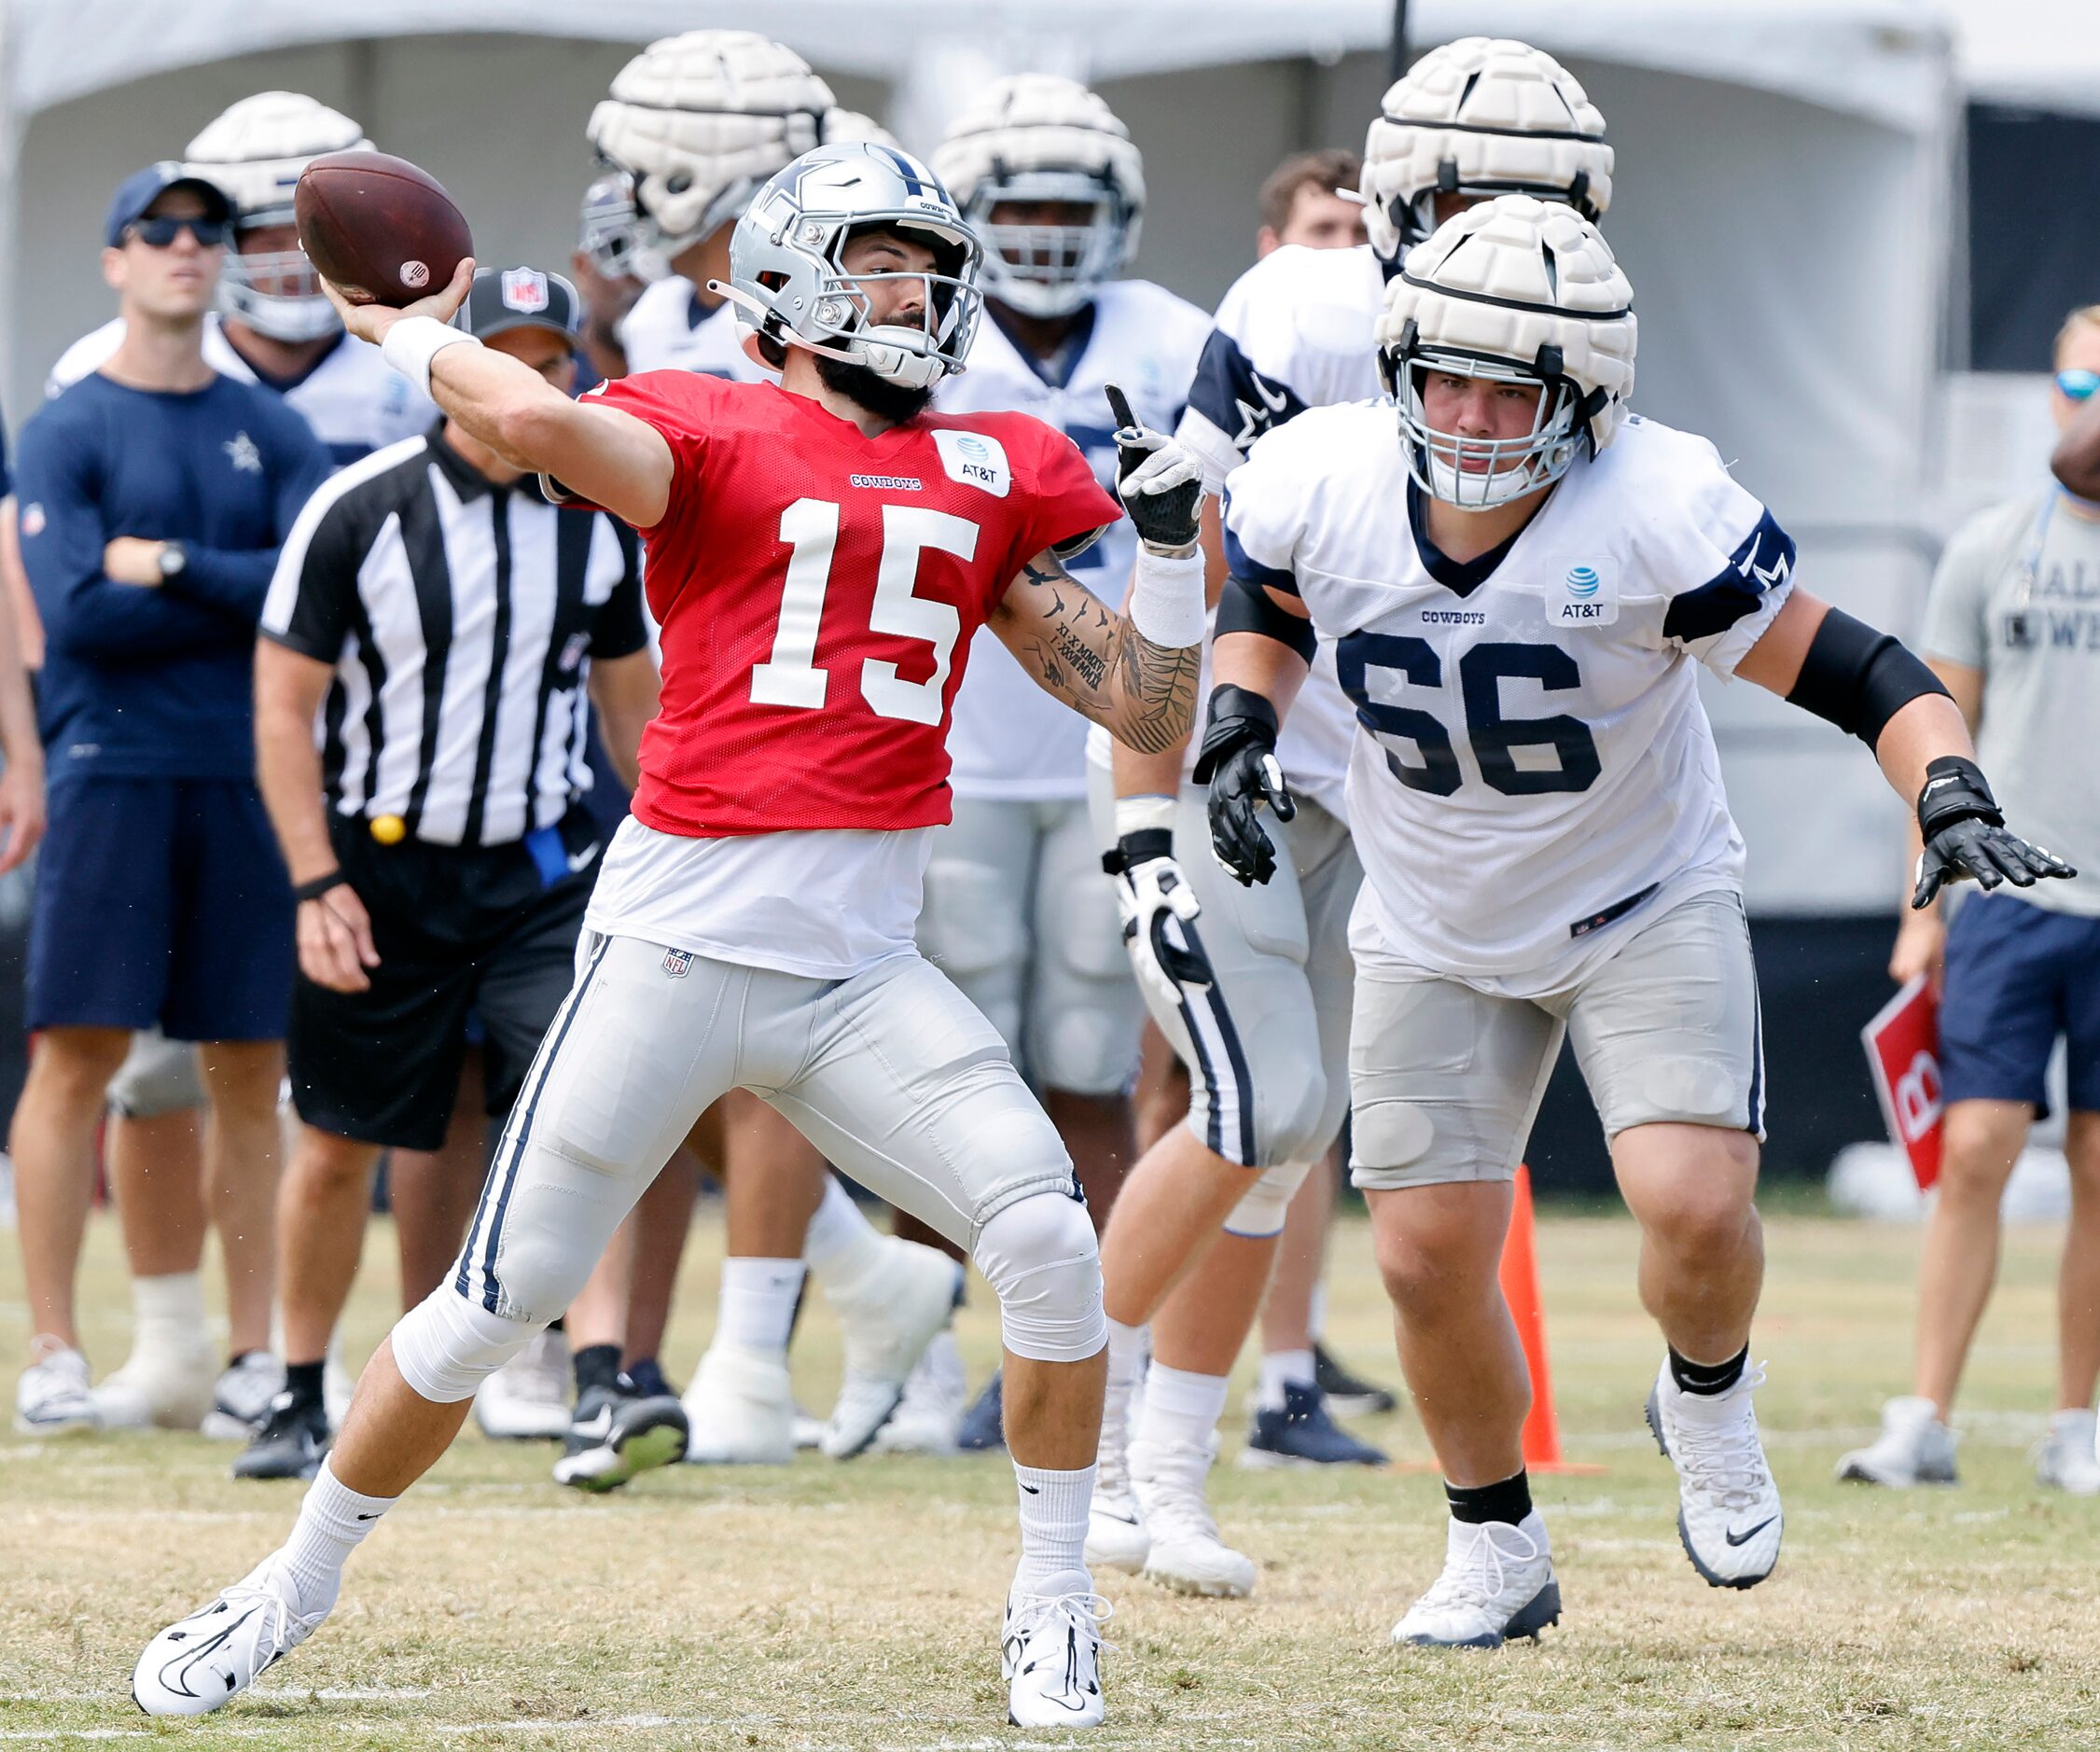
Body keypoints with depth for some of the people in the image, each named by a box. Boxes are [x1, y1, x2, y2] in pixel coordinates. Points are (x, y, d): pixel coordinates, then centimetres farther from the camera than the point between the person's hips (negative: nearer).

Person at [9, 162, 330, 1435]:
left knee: (254, 1067, 4)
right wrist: (246, 595, -6)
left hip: (249, 772, 3)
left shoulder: (273, 432, 12)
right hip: (115, 770, -3)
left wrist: (171, 566, -9)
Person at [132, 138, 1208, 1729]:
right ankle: (299, 1583, 20)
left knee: (1046, 1242, -15)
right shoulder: (712, 435, -1)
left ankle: (1054, 1602, 4)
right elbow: (539, 426, -23)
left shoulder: (991, 477, 14)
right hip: (678, 939, -3)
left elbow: (1146, 716, 16)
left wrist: (1172, 547, 3)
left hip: (862, 970, 3)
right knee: (501, 1302, 1)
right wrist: (421, 337, -5)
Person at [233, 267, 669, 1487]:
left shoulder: (600, 523, 2)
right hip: (382, 869, -2)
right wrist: (318, 886, -12)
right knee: (340, 1148, 7)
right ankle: (302, 1401, 24)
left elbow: (633, 706, 14)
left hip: (541, 871, 2)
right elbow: (285, 711, -5)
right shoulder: (358, 513, -9)